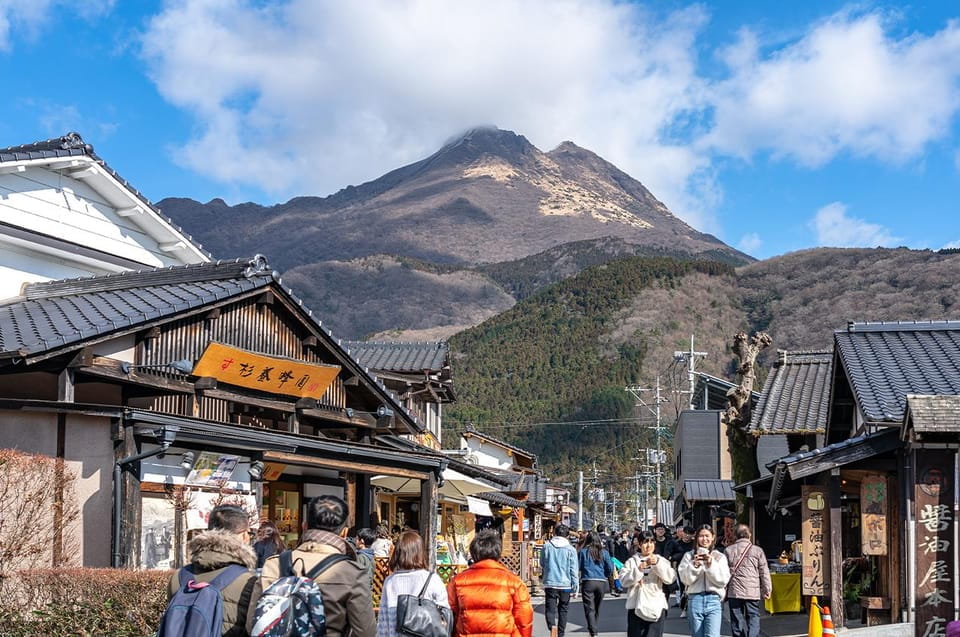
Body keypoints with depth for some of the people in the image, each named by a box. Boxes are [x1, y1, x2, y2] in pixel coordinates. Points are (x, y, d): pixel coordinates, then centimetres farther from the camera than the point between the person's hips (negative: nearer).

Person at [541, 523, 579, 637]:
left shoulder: (547, 545, -1)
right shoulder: (570, 549, -3)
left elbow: (542, 564, 12)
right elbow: (574, 570, -4)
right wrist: (575, 588, 1)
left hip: (550, 583, 0)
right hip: (565, 584, 1)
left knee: (550, 609, -2)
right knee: (563, 610, 14)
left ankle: (552, 627, -30)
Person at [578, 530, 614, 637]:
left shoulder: (583, 552, 0)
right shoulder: (604, 552, 5)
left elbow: (578, 567, 2)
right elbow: (610, 568, 4)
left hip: (587, 581, -3)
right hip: (601, 582, 3)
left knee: (589, 609, -5)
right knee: (597, 608, 17)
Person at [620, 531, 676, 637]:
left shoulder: (661, 560, 11)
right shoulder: (631, 561, 9)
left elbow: (670, 578, -4)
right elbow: (624, 581, -4)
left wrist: (658, 564, -15)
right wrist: (639, 569, -15)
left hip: (656, 607, 0)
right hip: (636, 607, 0)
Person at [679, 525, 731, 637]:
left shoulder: (720, 557, 11)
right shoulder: (689, 556, 11)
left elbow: (723, 580, -1)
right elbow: (685, 579, 1)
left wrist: (711, 565, -11)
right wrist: (694, 565, -12)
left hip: (714, 600, -1)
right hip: (695, 599, 1)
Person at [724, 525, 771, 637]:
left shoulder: (728, 550, 5)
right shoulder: (757, 550, 1)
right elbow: (764, 572, 1)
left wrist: (724, 591, 12)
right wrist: (767, 590, 7)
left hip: (734, 591, 1)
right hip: (753, 592, -1)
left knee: (737, 620, 7)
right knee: (753, 619, 2)